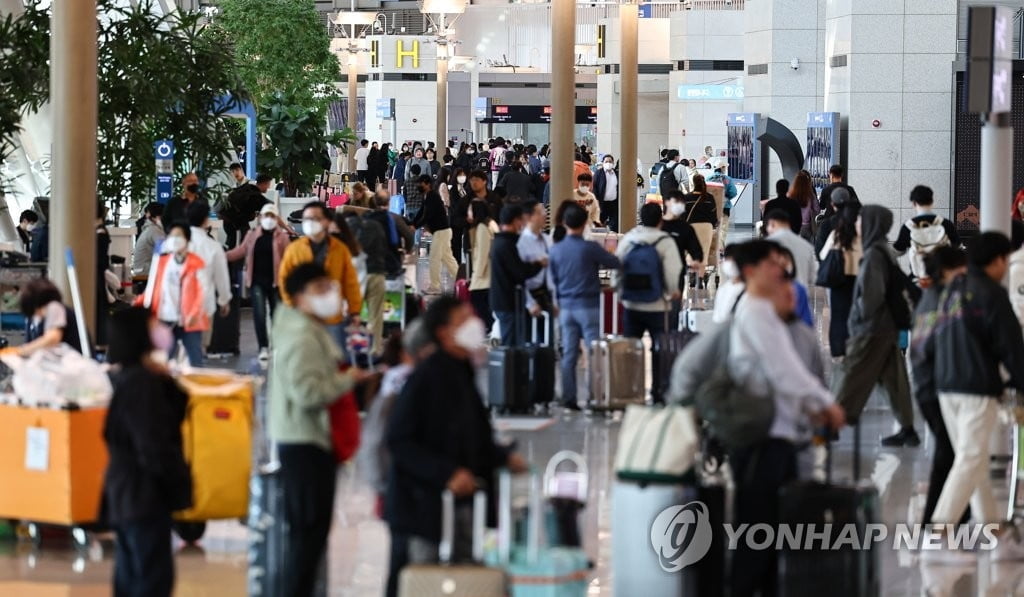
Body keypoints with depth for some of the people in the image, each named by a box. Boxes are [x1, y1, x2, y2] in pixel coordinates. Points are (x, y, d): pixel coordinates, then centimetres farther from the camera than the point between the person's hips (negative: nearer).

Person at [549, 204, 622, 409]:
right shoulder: (590, 248, -11)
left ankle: (568, 398, 7)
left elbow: (553, 279, 12)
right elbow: (615, 263, -1)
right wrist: (598, 261, 20)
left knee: (569, 354, 7)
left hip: (566, 306, 4)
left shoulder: (556, 249, 3)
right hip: (588, 306, -4)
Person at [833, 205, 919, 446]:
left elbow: (872, 293, -24)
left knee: (854, 377, -2)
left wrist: (860, 315, -8)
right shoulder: (885, 252, 11)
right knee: (894, 378, 9)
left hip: (872, 328, -9)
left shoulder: (874, 255, -17)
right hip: (888, 327, 9)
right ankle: (907, 429, 9)